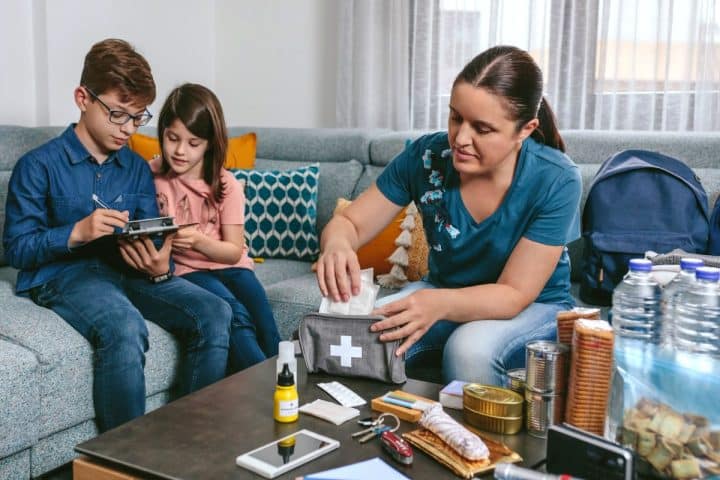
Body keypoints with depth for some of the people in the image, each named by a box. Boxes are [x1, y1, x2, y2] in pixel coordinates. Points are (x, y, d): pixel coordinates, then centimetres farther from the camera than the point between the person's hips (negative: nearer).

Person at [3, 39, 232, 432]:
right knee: (125, 325, -38)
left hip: (127, 272, 5)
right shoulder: (39, 166, -1)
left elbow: (149, 240, 9)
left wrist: (158, 267, -15)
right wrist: (77, 232, -20)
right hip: (63, 274, -4)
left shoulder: (137, 168, 13)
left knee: (214, 312, -21)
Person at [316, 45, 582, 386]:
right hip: (442, 292, 3)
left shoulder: (556, 182, -24)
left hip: (534, 307, -2)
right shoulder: (425, 156, -16)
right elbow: (349, 223, -9)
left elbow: (514, 295, -24)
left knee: (471, 349, -37)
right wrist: (337, 245, -36)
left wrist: (439, 305, -44)